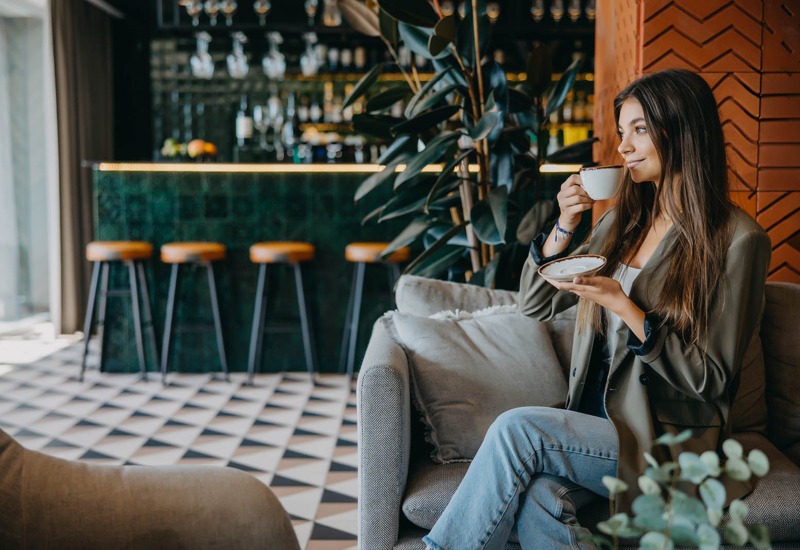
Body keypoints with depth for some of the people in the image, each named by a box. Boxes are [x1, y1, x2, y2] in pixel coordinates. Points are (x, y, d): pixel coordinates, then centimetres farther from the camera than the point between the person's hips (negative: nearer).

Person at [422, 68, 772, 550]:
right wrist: (565, 226, -3)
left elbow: (710, 379, -10)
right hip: (599, 421, 5)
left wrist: (622, 306, -19)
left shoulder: (737, 239, -9)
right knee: (536, 501, -29)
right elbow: (536, 305, 12)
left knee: (516, 429, -25)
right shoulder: (624, 221, 11)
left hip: (667, 441, -5)